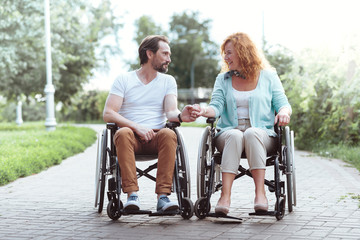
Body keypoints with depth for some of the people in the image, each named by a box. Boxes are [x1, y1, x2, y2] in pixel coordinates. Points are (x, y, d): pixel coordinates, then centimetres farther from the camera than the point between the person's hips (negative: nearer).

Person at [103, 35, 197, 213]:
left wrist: (180, 116, -25)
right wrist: (137, 127, -17)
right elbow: (108, 114, -3)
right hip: (131, 136, -1)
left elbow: (171, 112, 0)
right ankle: (132, 195, -38)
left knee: (169, 134, -33)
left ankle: (163, 197, -37)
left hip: (156, 136, 1)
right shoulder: (124, 80, 7)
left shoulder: (168, 81, 15)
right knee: (124, 133, -36)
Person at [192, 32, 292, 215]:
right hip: (228, 132, 1)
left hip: (261, 133, -1)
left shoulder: (268, 76, 13)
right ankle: (225, 195, -45)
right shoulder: (222, 79, 18)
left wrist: (284, 111, -17)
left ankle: (260, 192, -41)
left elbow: (282, 103, 8)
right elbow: (217, 107, 4)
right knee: (235, 136, -36)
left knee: (252, 133, -37)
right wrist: (204, 111, -19)